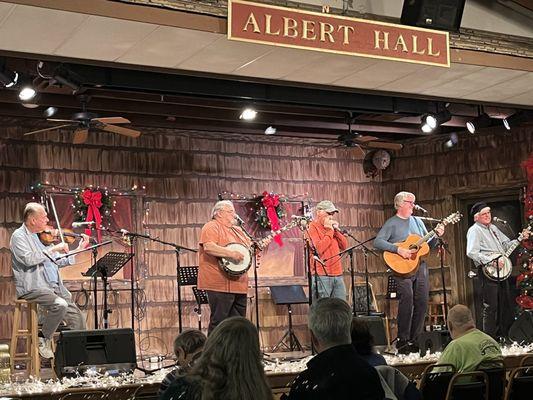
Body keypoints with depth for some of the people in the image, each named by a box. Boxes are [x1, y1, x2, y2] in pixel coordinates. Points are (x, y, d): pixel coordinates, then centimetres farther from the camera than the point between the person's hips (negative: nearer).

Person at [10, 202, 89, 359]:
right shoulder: (19, 236, -5)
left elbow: (59, 261, 20)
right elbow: (29, 259, -24)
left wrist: (79, 249, 14)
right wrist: (53, 248, -20)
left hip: (54, 287, 8)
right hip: (31, 288, -7)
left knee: (77, 318, -2)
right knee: (60, 305, -30)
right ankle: (43, 341, -11)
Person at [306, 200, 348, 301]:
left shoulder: (332, 227, 19)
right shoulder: (313, 227, -4)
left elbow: (344, 246, 15)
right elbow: (319, 248, -17)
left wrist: (336, 230, 3)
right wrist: (330, 231, -9)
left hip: (337, 275, 7)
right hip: (321, 275, -7)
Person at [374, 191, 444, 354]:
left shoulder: (417, 221, 17)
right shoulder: (391, 223, -2)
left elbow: (429, 244, 21)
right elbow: (377, 242, -14)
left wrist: (437, 235, 2)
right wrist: (398, 249, -21)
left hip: (420, 266, 6)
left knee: (422, 302, 3)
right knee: (407, 299, -15)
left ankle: (415, 339, 14)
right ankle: (402, 341, -6)